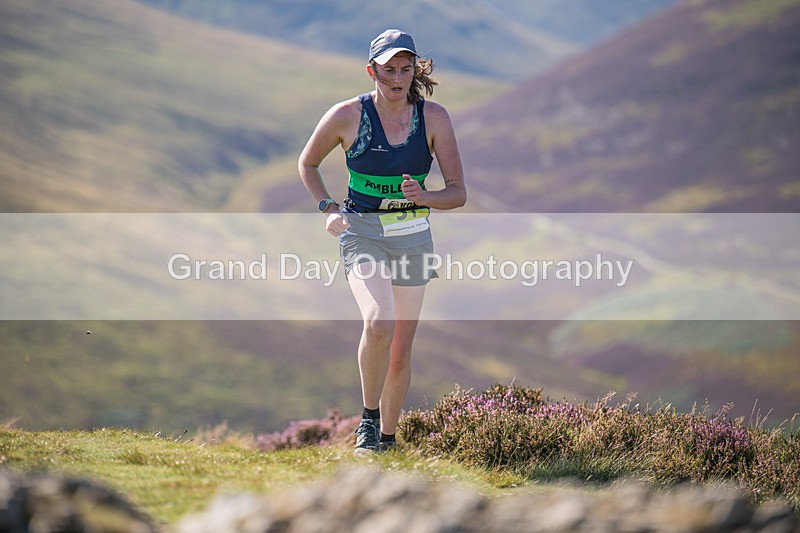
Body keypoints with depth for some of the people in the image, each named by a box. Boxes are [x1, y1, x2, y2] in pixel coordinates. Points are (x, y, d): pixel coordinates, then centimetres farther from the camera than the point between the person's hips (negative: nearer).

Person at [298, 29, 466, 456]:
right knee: (379, 324, -28)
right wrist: (327, 210, -1)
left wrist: (423, 197, -23)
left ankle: (387, 436, 27)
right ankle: (368, 417, -8)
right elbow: (307, 163, 10)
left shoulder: (433, 117, -5)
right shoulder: (348, 115, -8)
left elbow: (458, 193, -3)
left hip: (413, 237, 2)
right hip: (362, 233, -2)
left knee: (400, 353, 7)